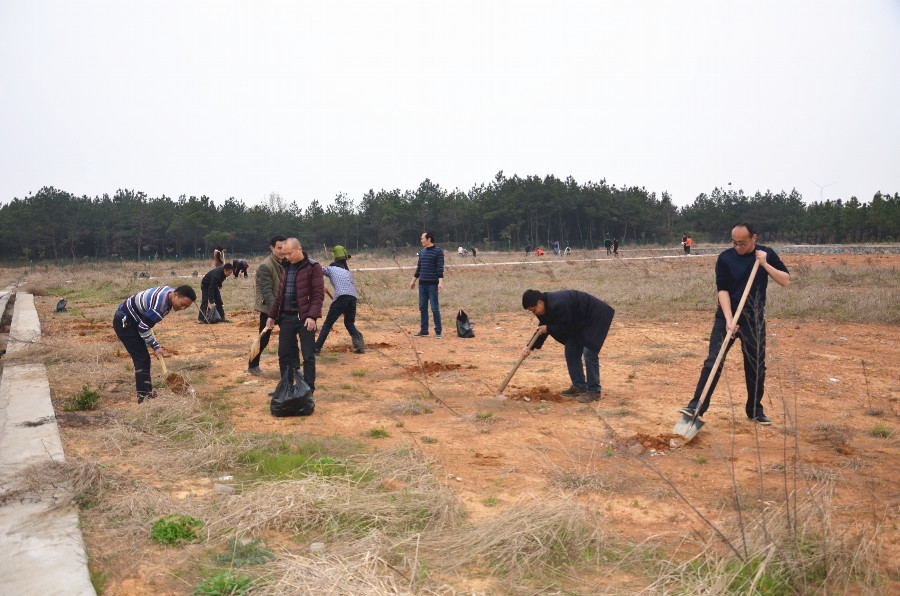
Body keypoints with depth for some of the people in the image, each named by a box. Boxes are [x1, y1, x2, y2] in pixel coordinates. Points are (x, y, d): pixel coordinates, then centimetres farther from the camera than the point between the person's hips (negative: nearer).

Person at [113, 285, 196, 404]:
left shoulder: (170, 292, -4)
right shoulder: (160, 304, -33)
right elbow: (143, 327, -26)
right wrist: (155, 346, -18)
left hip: (131, 321, 10)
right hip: (124, 322, -10)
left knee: (143, 358, 12)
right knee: (142, 359, -11)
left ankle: (147, 391, 19)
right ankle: (143, 396, -9)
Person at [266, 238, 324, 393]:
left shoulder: (313, 267, -7)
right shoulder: (287, 268, 14)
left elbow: (318, 294, -13)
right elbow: (280, 294, 19)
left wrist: (312, 316, -22)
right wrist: (272, 315, 17)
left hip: (304, 318, -6)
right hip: (286, 317, 6)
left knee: (308, 355, 0)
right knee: (284, 354, 9)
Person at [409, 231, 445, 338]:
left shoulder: (438, 251, -7)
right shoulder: (422, 252, 13)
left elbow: (440, 268, -13)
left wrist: (440, 282, -21)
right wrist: (413, 280, 20)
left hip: (433, 284, -7)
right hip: (422, 283, 7)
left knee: (434, 308, -4)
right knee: (422, 307, 8)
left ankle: (438, 331, 3)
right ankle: (423, 331, 15)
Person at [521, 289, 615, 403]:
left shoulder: (558, 305, -34)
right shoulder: (545, 308, -3)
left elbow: (567, 326, -26)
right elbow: (542, 328, 5)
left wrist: (548, 329, -17)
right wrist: (530, 347, -4)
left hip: (595, 316, -10)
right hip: (580, 322, 10)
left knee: (589, 353, -15)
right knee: (571, 352, 8)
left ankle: (594, 391, -6)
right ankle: (579, 387, 17)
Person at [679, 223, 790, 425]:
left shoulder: (767, 254, -1)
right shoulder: (725, 258, -7)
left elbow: (785, 281, -6)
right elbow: (722, 290, -13)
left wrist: (764, 264, -18)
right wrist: (729, 319, -23)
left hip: (755, 320, 2)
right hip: (726, 317, -2)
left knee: (756, 367, 8)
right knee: (713, 363, -8)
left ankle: (755, 410, 23)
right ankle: (696, 407, -6)